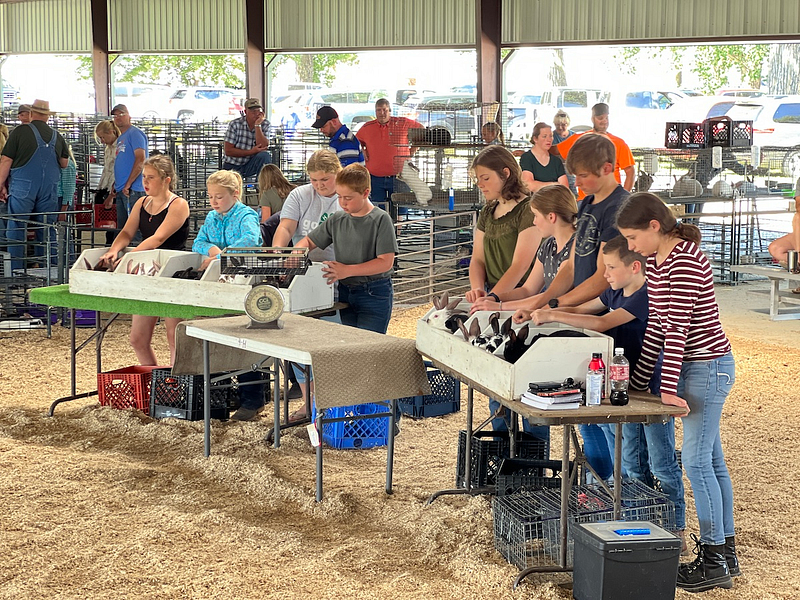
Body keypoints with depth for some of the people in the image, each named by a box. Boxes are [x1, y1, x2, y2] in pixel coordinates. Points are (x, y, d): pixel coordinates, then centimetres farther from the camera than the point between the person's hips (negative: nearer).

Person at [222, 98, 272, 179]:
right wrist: (251, 152, -18)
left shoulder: (265, 124, -3)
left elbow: (263, 147, -16)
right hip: (233, 167, -1)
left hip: (250, 165, 1)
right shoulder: (234, 124, -9)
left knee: (265, 156, -27)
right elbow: (228, 151, -12)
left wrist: (257, 125, -21)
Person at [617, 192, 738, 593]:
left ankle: (714, 562, -1)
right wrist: (637, 380, 15)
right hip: (694, 368, 10)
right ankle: (725, 552, 19)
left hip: (708, 367, -10)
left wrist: (668, 388, -24)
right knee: (711, 461, 12)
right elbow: (658, 324, 15)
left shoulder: (685, 262, -19)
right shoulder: (656, 261, 11)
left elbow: (678, 328, -22)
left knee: (697, 462, -8)